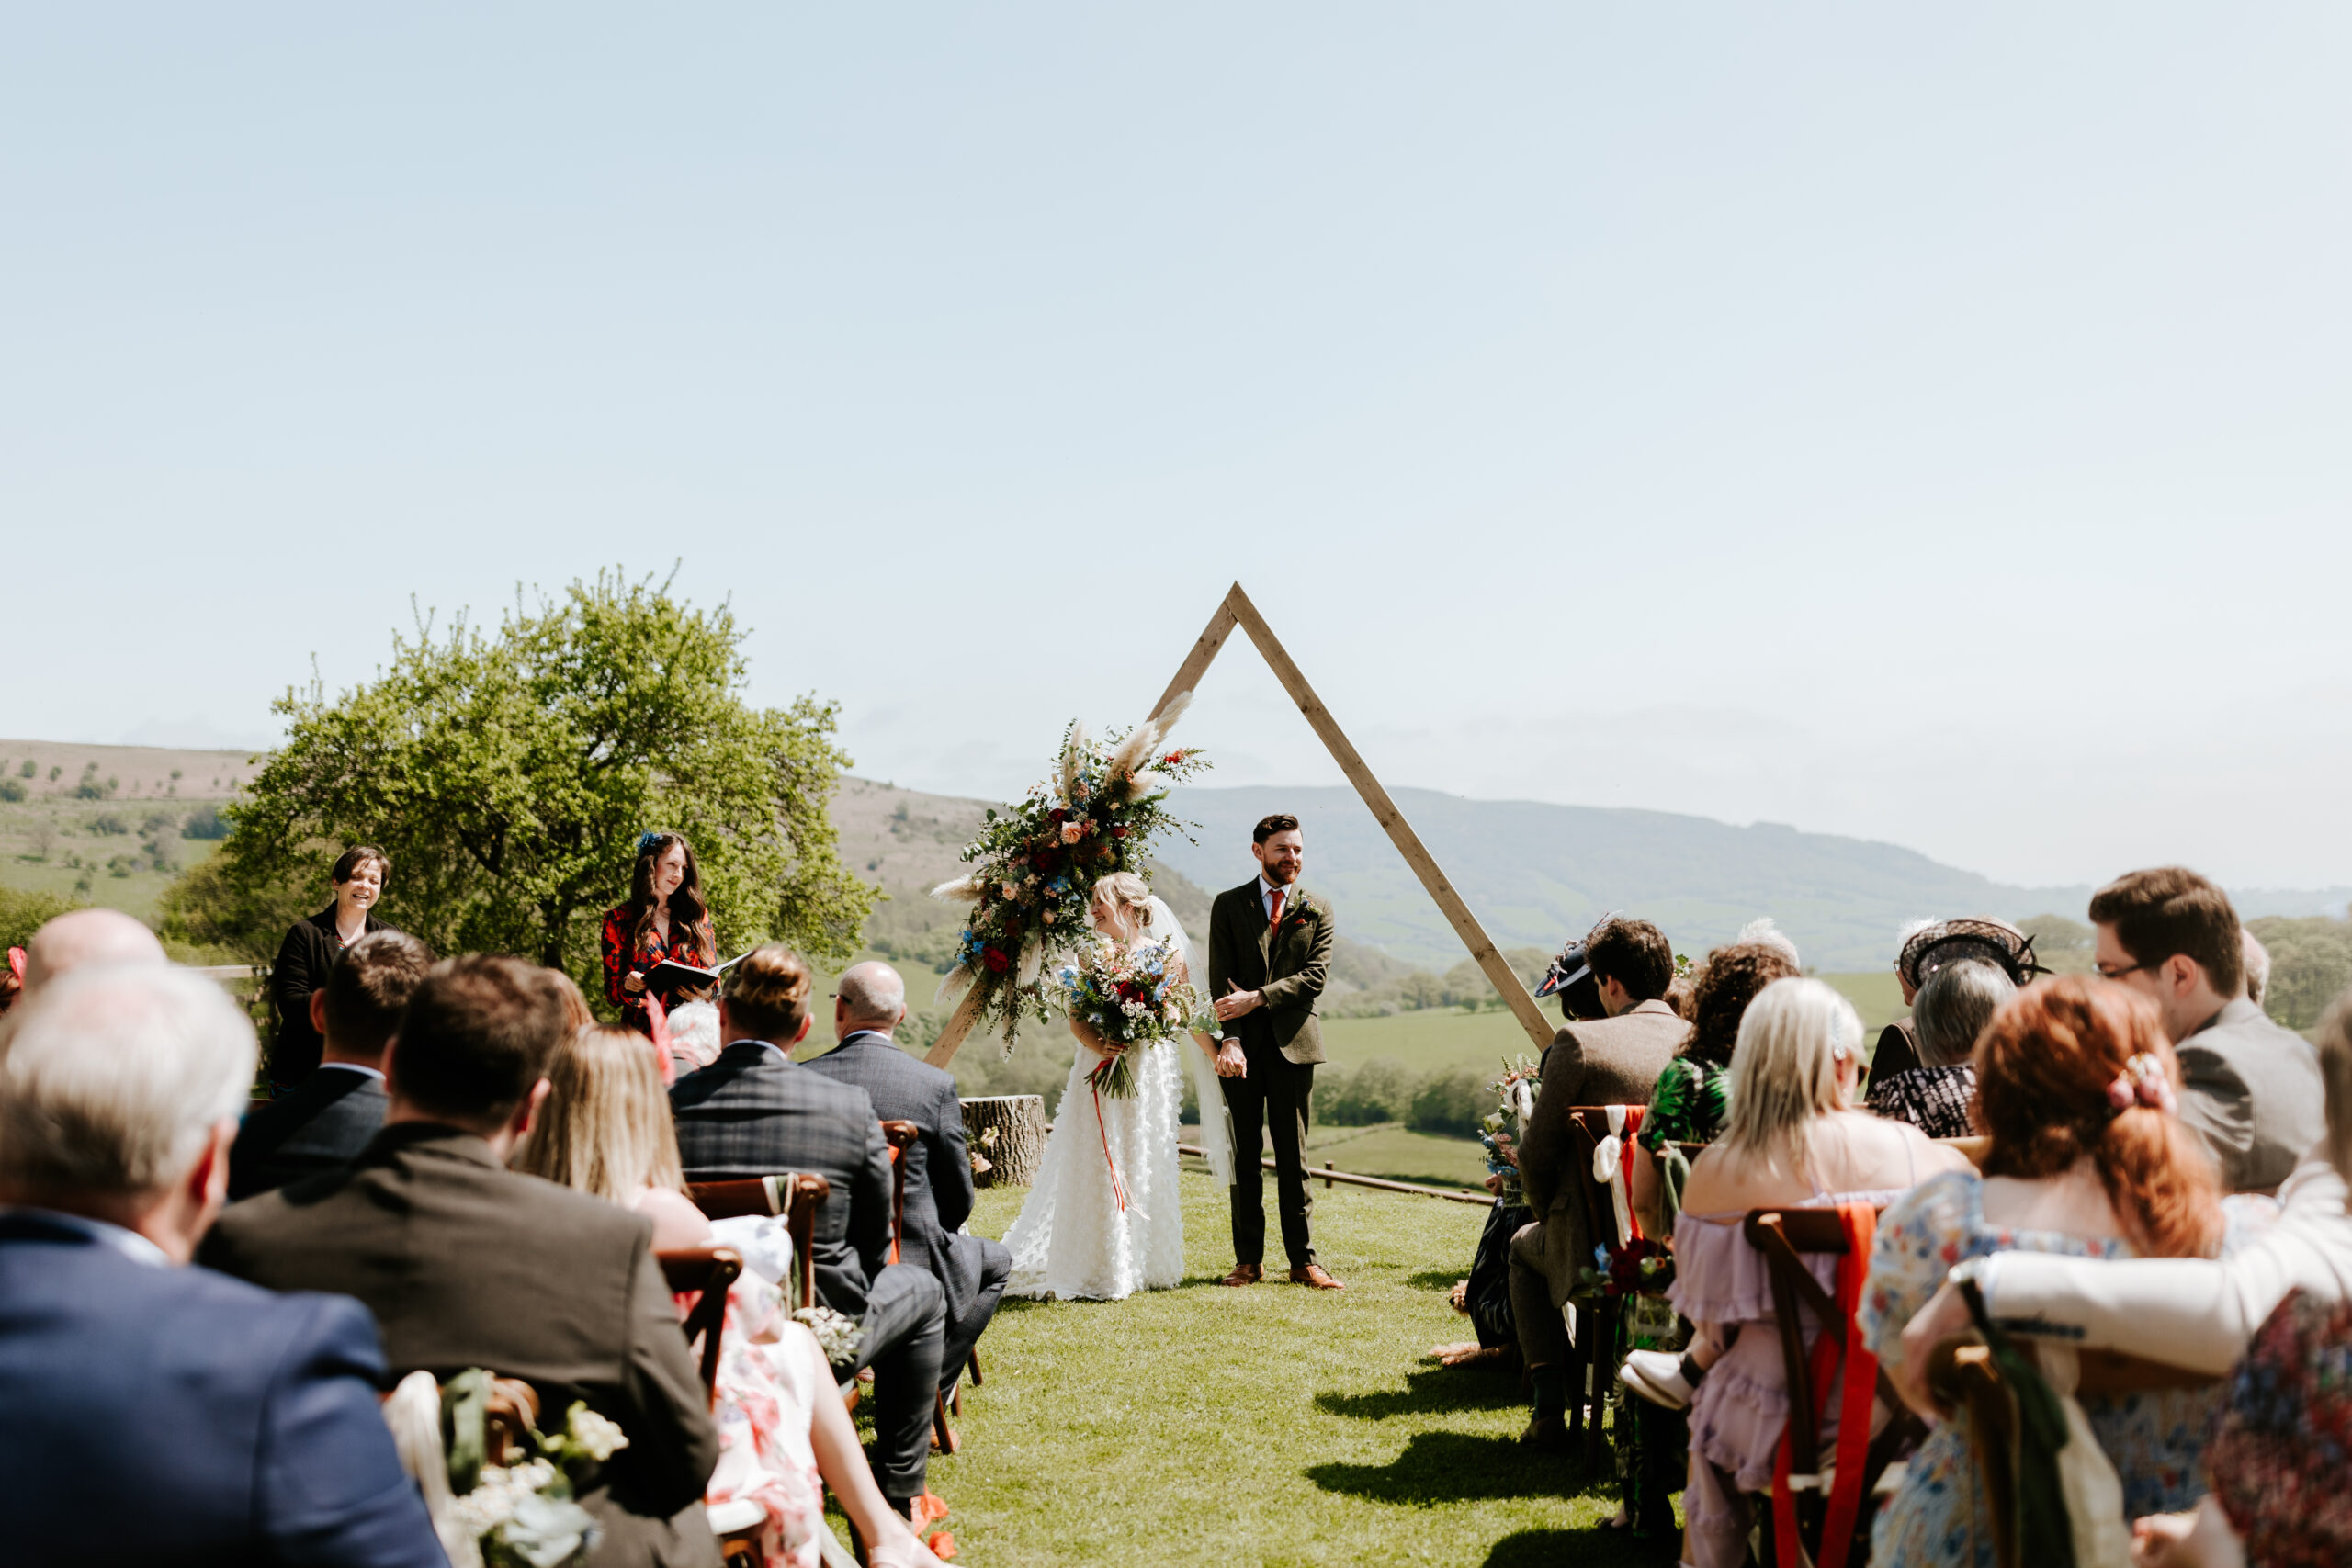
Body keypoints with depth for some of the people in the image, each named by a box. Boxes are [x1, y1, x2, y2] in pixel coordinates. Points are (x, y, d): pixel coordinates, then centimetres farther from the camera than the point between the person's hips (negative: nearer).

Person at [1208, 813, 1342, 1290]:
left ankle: (1303, 1260, 8)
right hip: (1243, 1047, 0)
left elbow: (1314, 978, -4)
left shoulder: (1318, 912, 8)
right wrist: (1229, 1039, -14)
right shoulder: (1228, 906, 7)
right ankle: (1248, 1260, 11)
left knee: (1294, 1158, 2)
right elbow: (1221, 981, -1)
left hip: (1293, 1044, 0)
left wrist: (1257, 997, -15)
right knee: (1243, 1157, 4)